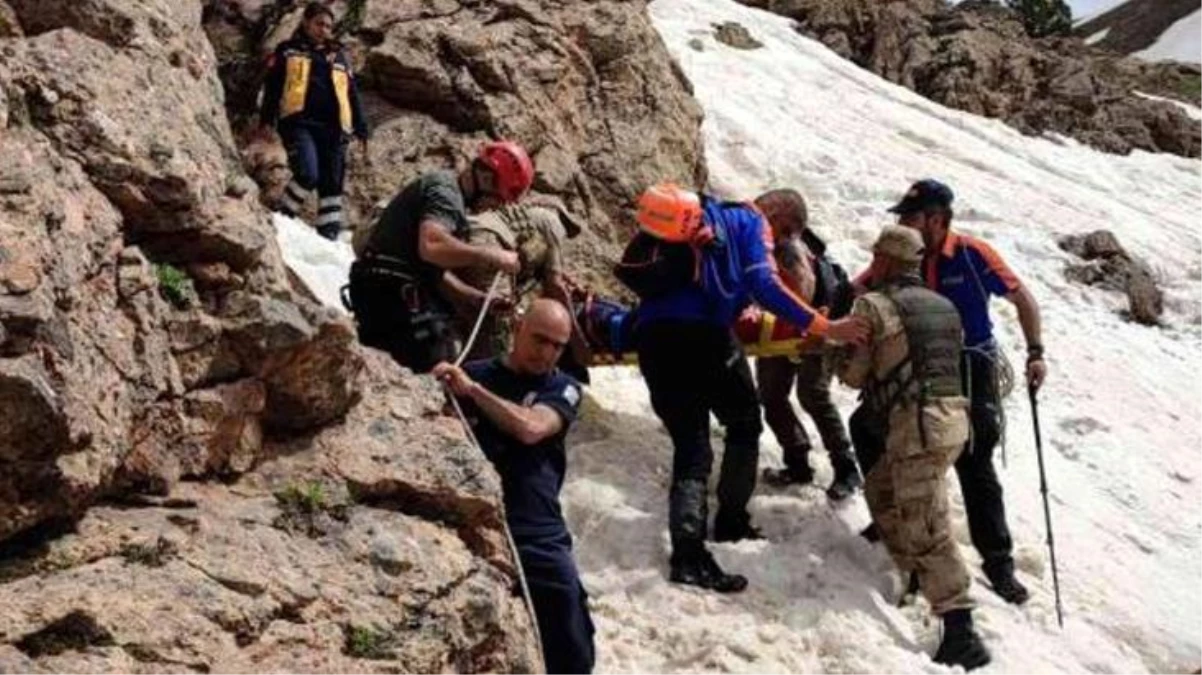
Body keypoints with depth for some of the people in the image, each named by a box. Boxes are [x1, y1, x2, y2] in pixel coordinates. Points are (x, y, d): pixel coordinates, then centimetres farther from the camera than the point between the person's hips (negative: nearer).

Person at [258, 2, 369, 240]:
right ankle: (282, 219, -5)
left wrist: (361, 129, 13)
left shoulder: (338, 57, 22)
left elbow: (352, 94, 20)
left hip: (332, 128, 4)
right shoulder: (288, 51, 13)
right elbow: (272, 86, 5)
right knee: (307, 174, -22)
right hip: (299, 124, -4)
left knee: (332, 184, -1)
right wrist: (266, 119, -7)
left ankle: (329, 234, 1)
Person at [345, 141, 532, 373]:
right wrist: (490, 256, -21)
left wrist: (480, 299, 11)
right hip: (396, 294, -11)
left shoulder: (444, 188, 21)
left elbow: (435, 272, 21)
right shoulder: (446, 192, -10)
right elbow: (432, 246, -31)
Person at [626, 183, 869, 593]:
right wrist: (824, 327, -7)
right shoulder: (749, 221, 12)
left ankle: (688, 554, -7)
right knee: (744, 424, 21)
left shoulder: (693, 220, 32)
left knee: (690, 444, 8)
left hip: (653, 337, 5)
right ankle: (731, 519, 24)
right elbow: (763, 284, -5)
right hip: (703, 334, -5)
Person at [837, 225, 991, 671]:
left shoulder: (874, 306, -3)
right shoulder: (942, 305, 18)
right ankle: (918, 583, 34)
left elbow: (853, 374, 0)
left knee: (927, 533, -8)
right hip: (951, 414, 8)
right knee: (881, 492, 26)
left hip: (918, 424, -8)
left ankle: (962, 636, -12)